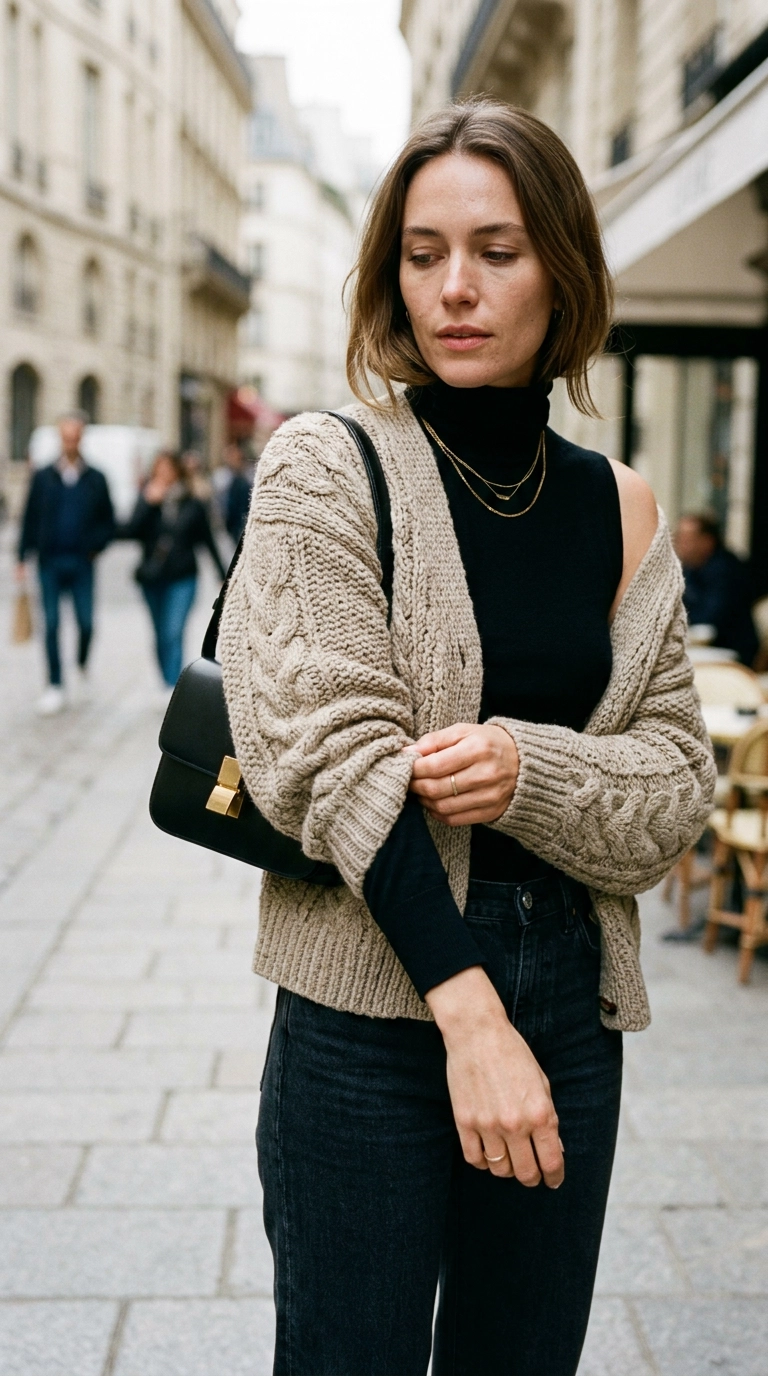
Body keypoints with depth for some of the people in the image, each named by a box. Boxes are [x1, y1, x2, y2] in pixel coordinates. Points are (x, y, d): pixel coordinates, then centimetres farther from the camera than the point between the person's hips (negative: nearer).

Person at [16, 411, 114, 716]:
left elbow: (108, 521, 9)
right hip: (50, 562, 0)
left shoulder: (95, 479, 5)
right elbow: (29, 519, 6)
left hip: (81, 564, 0)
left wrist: (95, 546, -7)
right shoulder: (43, 477, 5)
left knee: (86, 623, -2)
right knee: (51, 625, 0)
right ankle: (55, 687, 7)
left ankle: (82, 666, 29)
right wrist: (22, 558, 1)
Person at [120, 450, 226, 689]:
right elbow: (129, 532, -13)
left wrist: (223, 575, 11)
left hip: (182, 579, -2)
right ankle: (168, 683, 27)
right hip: (152, 579, 2)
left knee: (173, 633, -15)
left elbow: (208, 541, 8)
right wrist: (148, 503, -20)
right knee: (161, 636, 13)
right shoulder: (147, 501, 1)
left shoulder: (192, 506, 0)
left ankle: (172, 685, -17)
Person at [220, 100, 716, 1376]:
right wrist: (470, 1012, -20)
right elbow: (333, 756, -14)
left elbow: (680, 786, 6)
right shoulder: (326, 468, -5)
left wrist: (530, 770, -16)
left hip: (570, 998, 4)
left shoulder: (618, 508, 6)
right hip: (370, 999, -3)